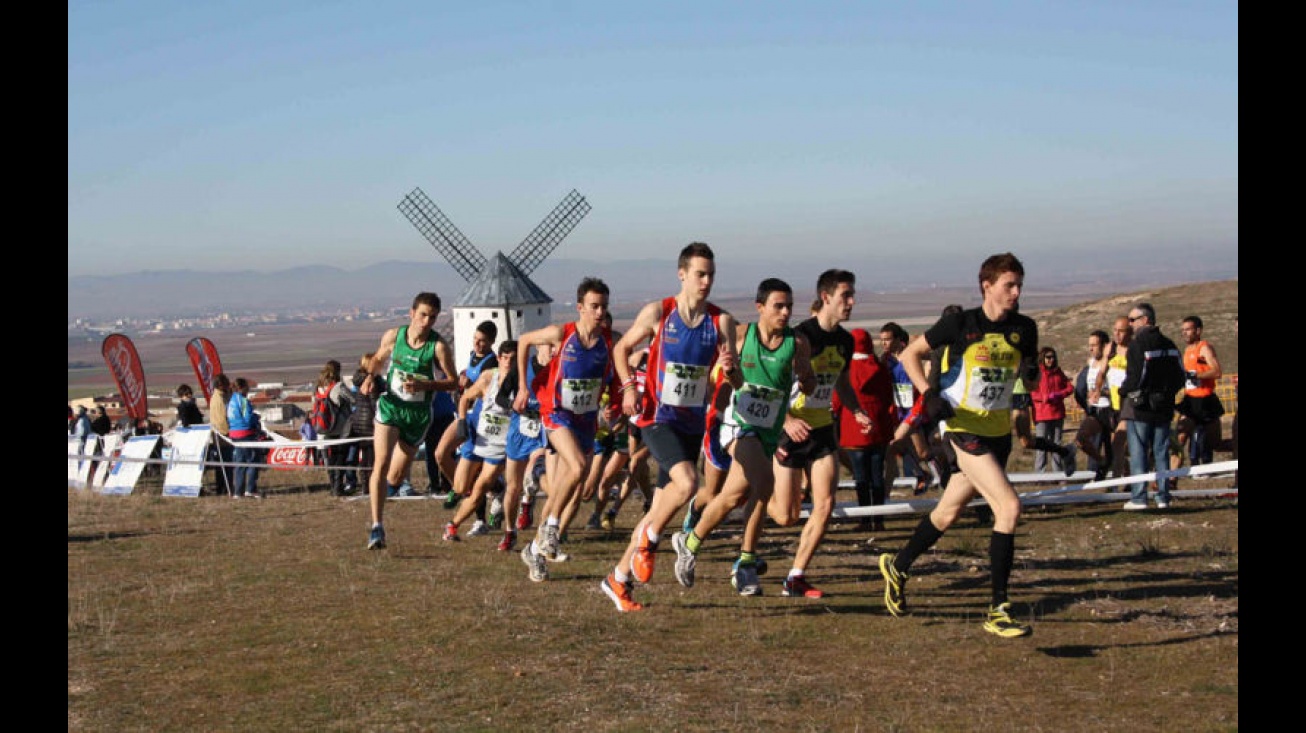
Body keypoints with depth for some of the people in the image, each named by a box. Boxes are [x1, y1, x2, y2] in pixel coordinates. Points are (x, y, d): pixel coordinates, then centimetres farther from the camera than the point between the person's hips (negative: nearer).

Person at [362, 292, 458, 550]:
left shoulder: (438, 345, -14)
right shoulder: (393, 336, -5)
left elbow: (453, 382, -10)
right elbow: (378, 359, 15)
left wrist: (424, 385, -25)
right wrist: (370, 376, -5)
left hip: (418, 413, 0)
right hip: (389, 405, 0)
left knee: (396, 475, 12)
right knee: (381, 465, -18)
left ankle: (379, 488, 49)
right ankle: (377, 527, -18)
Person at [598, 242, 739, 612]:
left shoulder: (722, 321, -1)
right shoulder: (657, 313, -5)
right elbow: (622, 348, 8)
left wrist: (729, 366, -27)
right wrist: (628, 386, -6)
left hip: (693, 422, 4)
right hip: (658, 417, -4)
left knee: (660, 507, 8)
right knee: (687, 481, -28)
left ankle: (618, 578, 22)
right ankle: (648, 539, -3)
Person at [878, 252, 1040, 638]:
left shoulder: (1024, 328, 2)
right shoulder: (960, 324, -10)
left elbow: (1029, 369, 16)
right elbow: (910, 354, 0)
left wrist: (1030, 370, -9)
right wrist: (928, 395, -14)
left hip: (999, 429, 6)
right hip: (963, 427, -6)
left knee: (949, 512, 16)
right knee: (1009, 506, -19)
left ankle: (898, 566, 40)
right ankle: (998, 610, -13)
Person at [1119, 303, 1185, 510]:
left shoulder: (1137, 345, -13)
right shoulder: (1169, 345, 8)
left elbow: (1135, 378, -18)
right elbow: (1180, 376, 11)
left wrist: (1123, 390, 1)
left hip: (1141, 407, -6)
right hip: (1164, 407, 6)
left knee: (1138, 454, -1)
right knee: (1161, 452, 10)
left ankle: (1138, 498, -3)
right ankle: (1163, 497, 9)